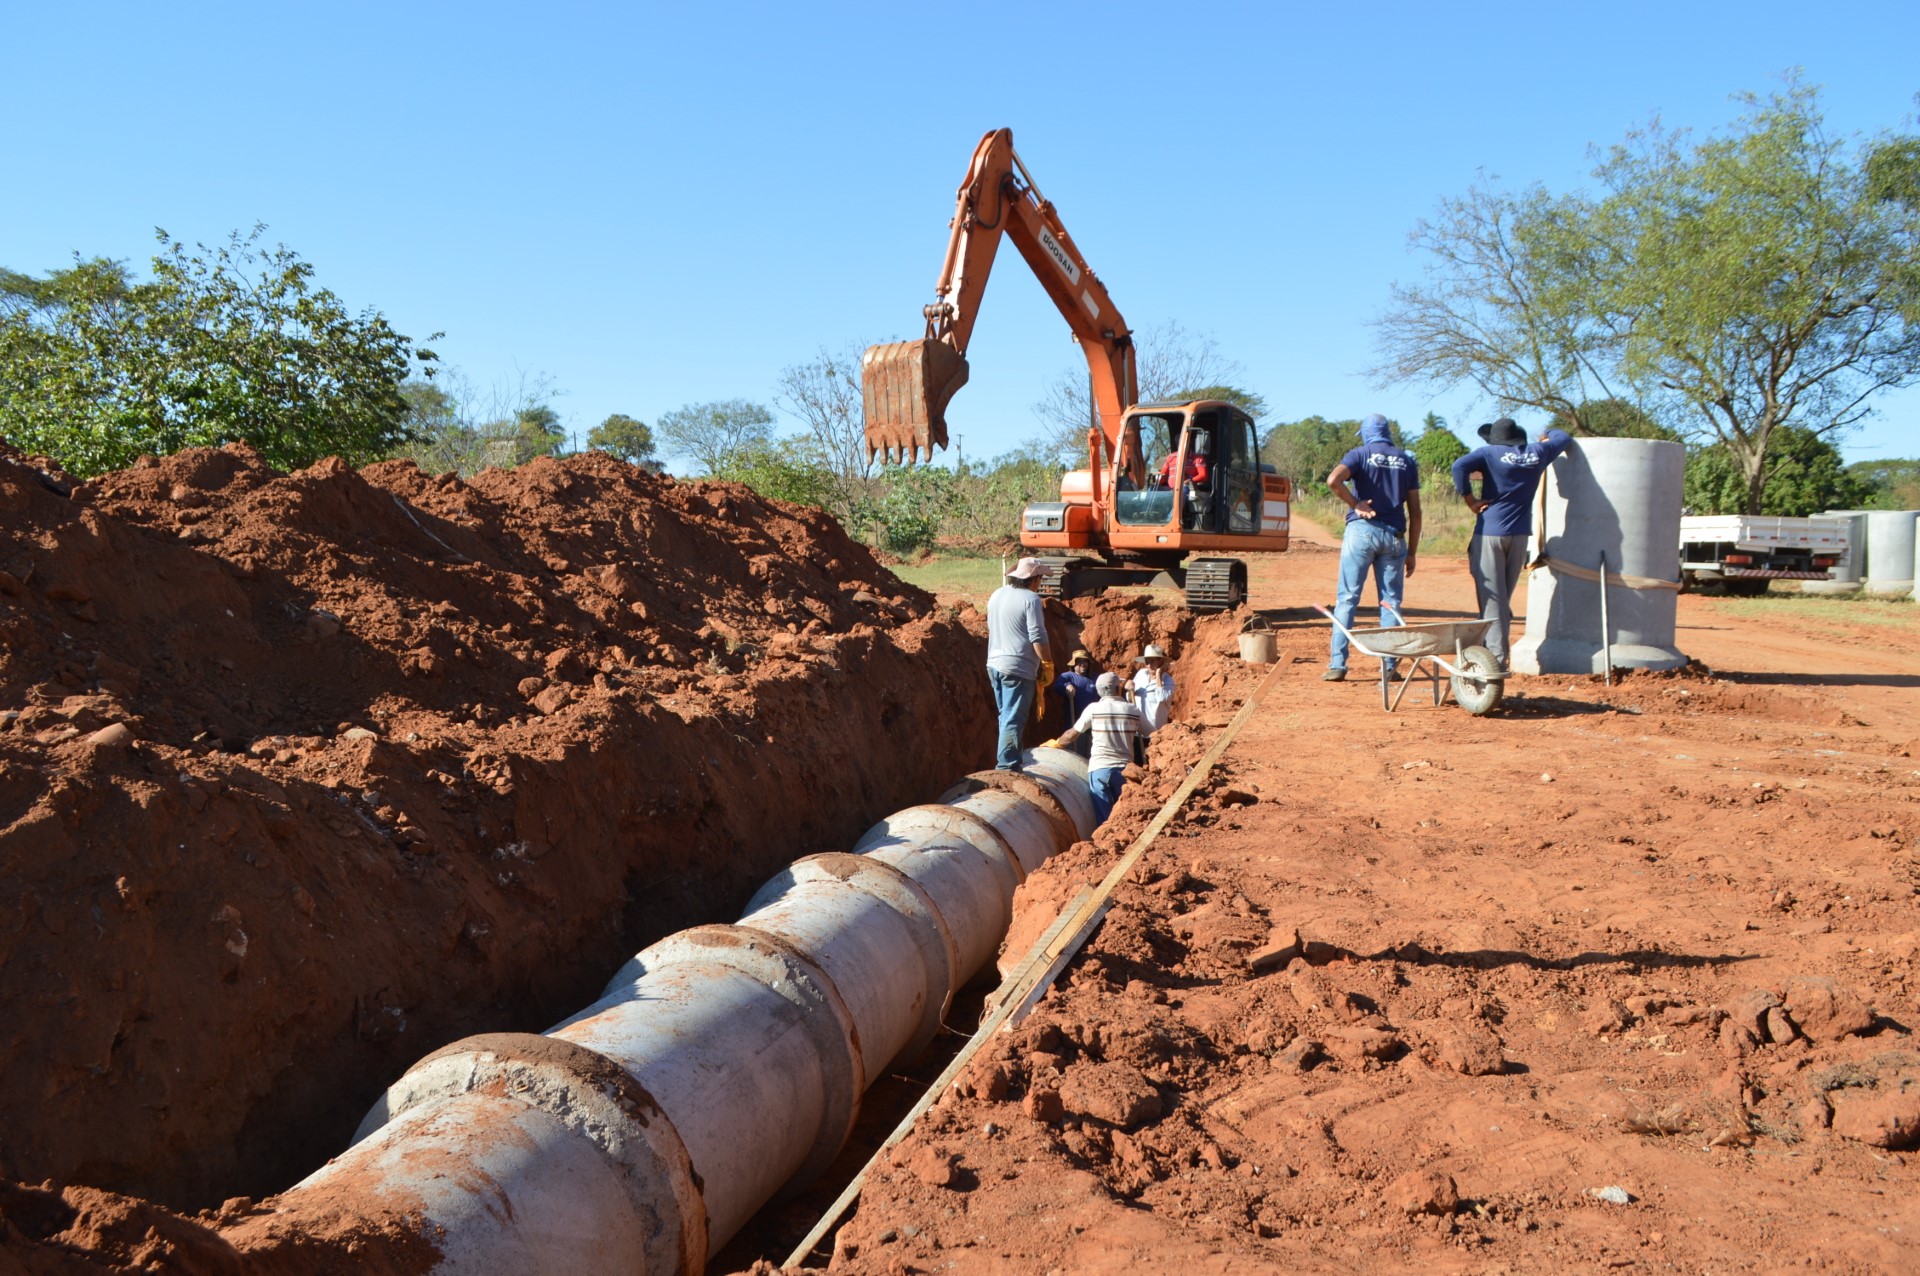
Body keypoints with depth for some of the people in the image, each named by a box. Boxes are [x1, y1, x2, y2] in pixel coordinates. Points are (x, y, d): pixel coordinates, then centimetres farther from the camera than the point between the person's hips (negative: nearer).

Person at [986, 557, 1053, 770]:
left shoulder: (996, 595, 11)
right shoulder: (1030, 599, -14)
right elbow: (1037, 637, -17)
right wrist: (1048, 664, -7)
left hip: (994, 664, 8)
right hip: (1018, 668, -8)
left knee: (1006, 716, 18)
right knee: (1014, 720, -5)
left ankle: (1006, 761, 23)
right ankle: (1006, 766, -8)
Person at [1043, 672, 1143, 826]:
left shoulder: (1093, 708, -1)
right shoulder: (1133, 710, 2)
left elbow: (1073, 734, 8)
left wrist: (1056, 743, 26)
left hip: (1099, 768, -1)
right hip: (1124, 768, 1)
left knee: (1103, 817, 0)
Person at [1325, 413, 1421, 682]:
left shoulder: (1360, 454, 3)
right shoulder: (1407, 461, 11)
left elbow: (1333, 480, -19)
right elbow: (1415, 511, 9)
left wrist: (1355, 504, -5)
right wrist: (1412, 551, 12)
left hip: (1361, 530, -2)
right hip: (1394, 536, 2)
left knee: (1348, 599, 0)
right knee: (1391, 601, 8)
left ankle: (1337, 664, -4)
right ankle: (1390, 666, 6)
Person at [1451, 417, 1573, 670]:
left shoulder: (1490, 454, -5)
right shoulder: (1537, 453, 8)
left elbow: (1460, 466, -21)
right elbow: (1564, 437, 26)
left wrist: (1471, 501, -12)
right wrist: (1547, 437, 47)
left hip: (1490, 533, -4)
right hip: (1520, 534, 4)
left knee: (1492, 597, -3)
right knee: (1505, 597, 15)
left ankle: (1496, 658, -6)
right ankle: (1498, 652, 18)